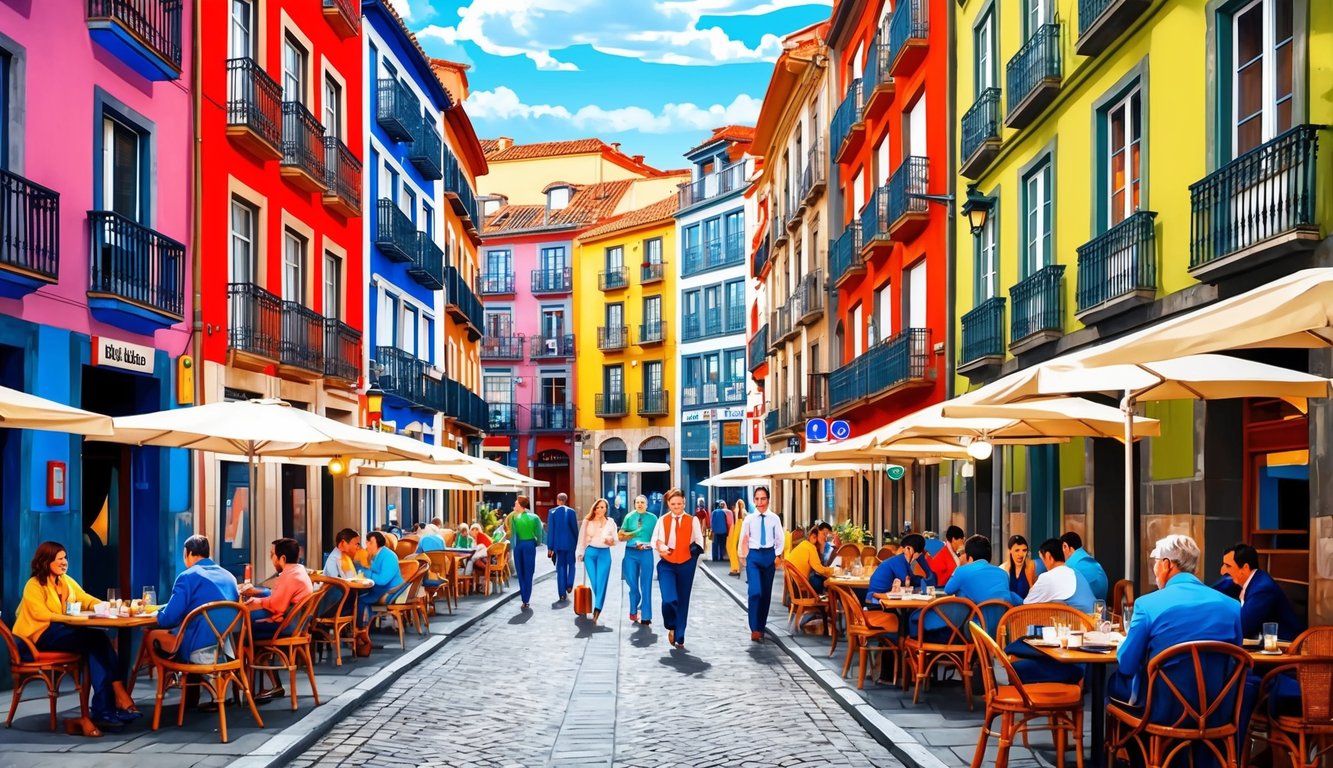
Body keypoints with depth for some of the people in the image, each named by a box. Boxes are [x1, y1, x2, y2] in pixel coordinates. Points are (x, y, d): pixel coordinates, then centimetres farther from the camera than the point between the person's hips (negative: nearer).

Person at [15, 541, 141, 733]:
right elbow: (40, 614, -17)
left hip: (62, 631, 7)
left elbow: (86, 600, 16)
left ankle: (103, 709, -33)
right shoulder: (33, 586, -3)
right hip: (42, 636, -6)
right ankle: (119, 695, -31)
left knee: (97, 642, -28)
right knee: (98, 639, -29)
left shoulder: (67, 581, 19)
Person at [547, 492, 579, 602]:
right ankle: (569, 584, 0)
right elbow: (575, 528, -2)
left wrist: (550, 547, -1)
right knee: (571, 564, 19)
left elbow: (550, 530, -4)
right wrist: (577, 542, 10)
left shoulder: (552, 512, -4)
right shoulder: (571, 512, -5)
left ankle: (562, 594, 4)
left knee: (561, 567, 7)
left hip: (558, 543, 1)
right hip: (570, 543, -1)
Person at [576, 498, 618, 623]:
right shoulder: (587, 521, 2)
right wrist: (580, 553, 2)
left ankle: (597, 611, -12)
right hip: (590, 553, 0)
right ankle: (597, 610, 16)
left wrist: (611, 541, -16)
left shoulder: (611, 523, 2)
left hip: (604, 554, 0)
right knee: (594, 582, 1)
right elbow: (582, 538, 5)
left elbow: (615, 540, 6)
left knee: (601, 583, -8)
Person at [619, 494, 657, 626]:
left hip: (646, 552, -1)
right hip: (631, 552, 1)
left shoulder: (653, 518, 1)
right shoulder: (629, 517, 4)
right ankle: (634, 610, 27)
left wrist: (646, 544, -14)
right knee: (632, 584, 9)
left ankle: (645, 616, 2)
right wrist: (634, 533, -12)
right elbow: (621, 537, 3)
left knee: (646, 585, -1)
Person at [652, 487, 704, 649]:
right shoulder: (662, 520, 2)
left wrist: (695, 549, -15)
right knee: (669, 599, -18)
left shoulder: (692, 520, 0)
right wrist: (660, 548, -15)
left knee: (683, 602, 7)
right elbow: (654, 540, 4)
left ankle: (679, 638, 20)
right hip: (666, 565, -1)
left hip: (686, 565, 1)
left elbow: (699, 541, 3)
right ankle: (671, 627, 11)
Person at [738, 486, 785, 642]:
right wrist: (743, 556, 7)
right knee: (755, 592, -15)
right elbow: (743, 540, 6)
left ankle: (761, 626, 23)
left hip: (769, 555, 2)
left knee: (766, 593, 10)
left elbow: (780, 539, 6)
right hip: (753, 556, -2)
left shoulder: (774, 519, -2)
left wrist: (777, 555, 0)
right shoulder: (749, 519, -2)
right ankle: (755, 629, -13)